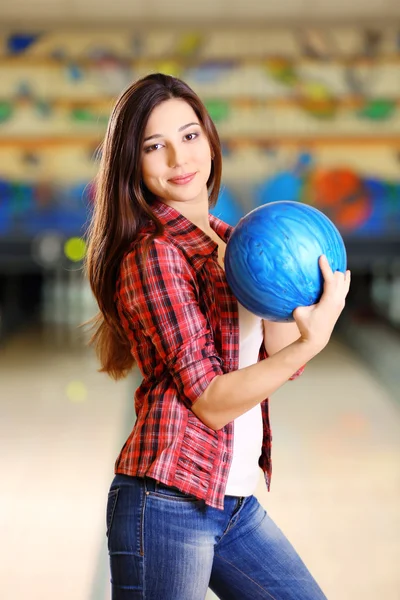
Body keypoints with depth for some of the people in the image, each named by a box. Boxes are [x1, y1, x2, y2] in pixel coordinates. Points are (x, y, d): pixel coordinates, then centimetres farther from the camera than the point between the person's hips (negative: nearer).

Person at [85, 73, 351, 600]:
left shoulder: (227, 241, 12)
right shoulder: (152, 254, -13)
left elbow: (279, 356, 6)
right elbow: (211, 402, -17)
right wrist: (314, 339, -25)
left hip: (236, 502, 8)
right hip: (168, 502, -8)